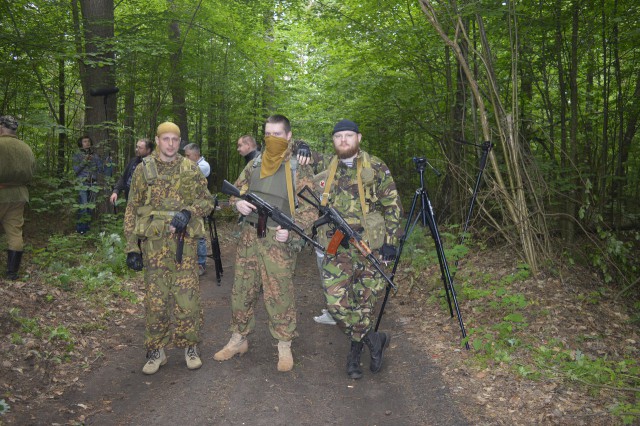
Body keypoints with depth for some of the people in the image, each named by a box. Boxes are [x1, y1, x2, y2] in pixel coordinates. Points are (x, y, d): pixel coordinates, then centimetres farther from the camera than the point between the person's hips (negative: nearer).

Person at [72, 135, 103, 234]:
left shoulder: (94, 155, 13)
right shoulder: (77, 155, 3)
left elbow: (100, 169, 12)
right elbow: (76, 169, -5)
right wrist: (85, 161, -14)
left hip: (93, 184, 4)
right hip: (82, 183, -4)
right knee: (83, 207, -10)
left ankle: (86, 225, 15)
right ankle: (80, 227, -3)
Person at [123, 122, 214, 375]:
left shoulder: (191, 169, 7)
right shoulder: (143, 169, 5)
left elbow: (207, 201, 8)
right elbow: (132, 210, 5)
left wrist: (188, 212, -14)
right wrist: (131, 247, 0)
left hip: (185, 241, 0)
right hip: (154, 242, 0)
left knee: (187, 296, 2)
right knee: (155, 298, 5)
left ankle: (189, 347, 19)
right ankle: (155, 351, 19)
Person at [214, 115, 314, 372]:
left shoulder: (298, 167, -4)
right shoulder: (255, 163, 11)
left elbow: (311, 207, -5)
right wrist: (238, 202, -5)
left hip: (278, 239, -5)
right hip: (249, 235, 5)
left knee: (279, 293, 0)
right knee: (242, 289, 12)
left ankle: (284, 346, 18)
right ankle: (238, 339, 30)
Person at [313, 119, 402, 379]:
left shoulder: (375, 167, 2)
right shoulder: (325, 171, 10)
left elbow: (392, 205, 2)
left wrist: (390, 239, -6)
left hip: (371, 244, -2)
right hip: (337, 246, 2)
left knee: (365, 299, 6)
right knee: (336, 301, -9)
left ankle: (356, 348, 28)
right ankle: (374, 339, 11)